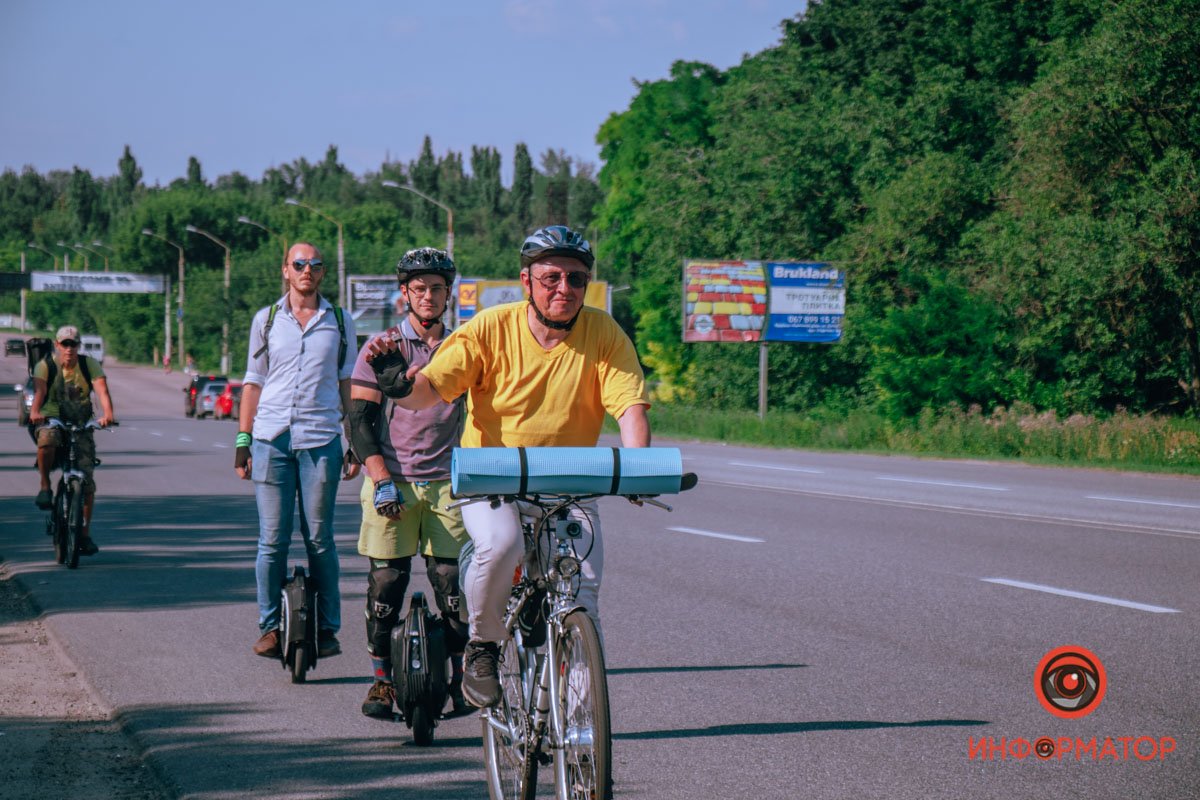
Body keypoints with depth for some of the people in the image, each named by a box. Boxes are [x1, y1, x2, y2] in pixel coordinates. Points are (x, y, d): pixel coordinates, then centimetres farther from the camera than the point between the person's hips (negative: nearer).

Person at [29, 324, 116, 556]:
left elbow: (102, 390, -19)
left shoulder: (90, 365, -4)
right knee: (47, 440, -39)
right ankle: (45, 487, -16)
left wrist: (107, 414, -40)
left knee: (87, 480, -7)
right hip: (51, 420, -2)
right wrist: (35, 411, -46)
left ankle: (85, 534, 5)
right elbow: (39, 390, -24)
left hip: (81, 425, 2)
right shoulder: (45, 366, -7)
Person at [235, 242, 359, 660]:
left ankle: (327, 629, 7)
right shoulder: (266, 319, 10)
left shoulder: (340, 322, 10)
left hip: (321, 439, 0)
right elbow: (254, 382, 13)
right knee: (272, 540, 0)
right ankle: (269, 626, 8)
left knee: (319, 539, 0)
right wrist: (243, 441, 7)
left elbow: (347, 384, 13)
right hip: (271, 437, 0)